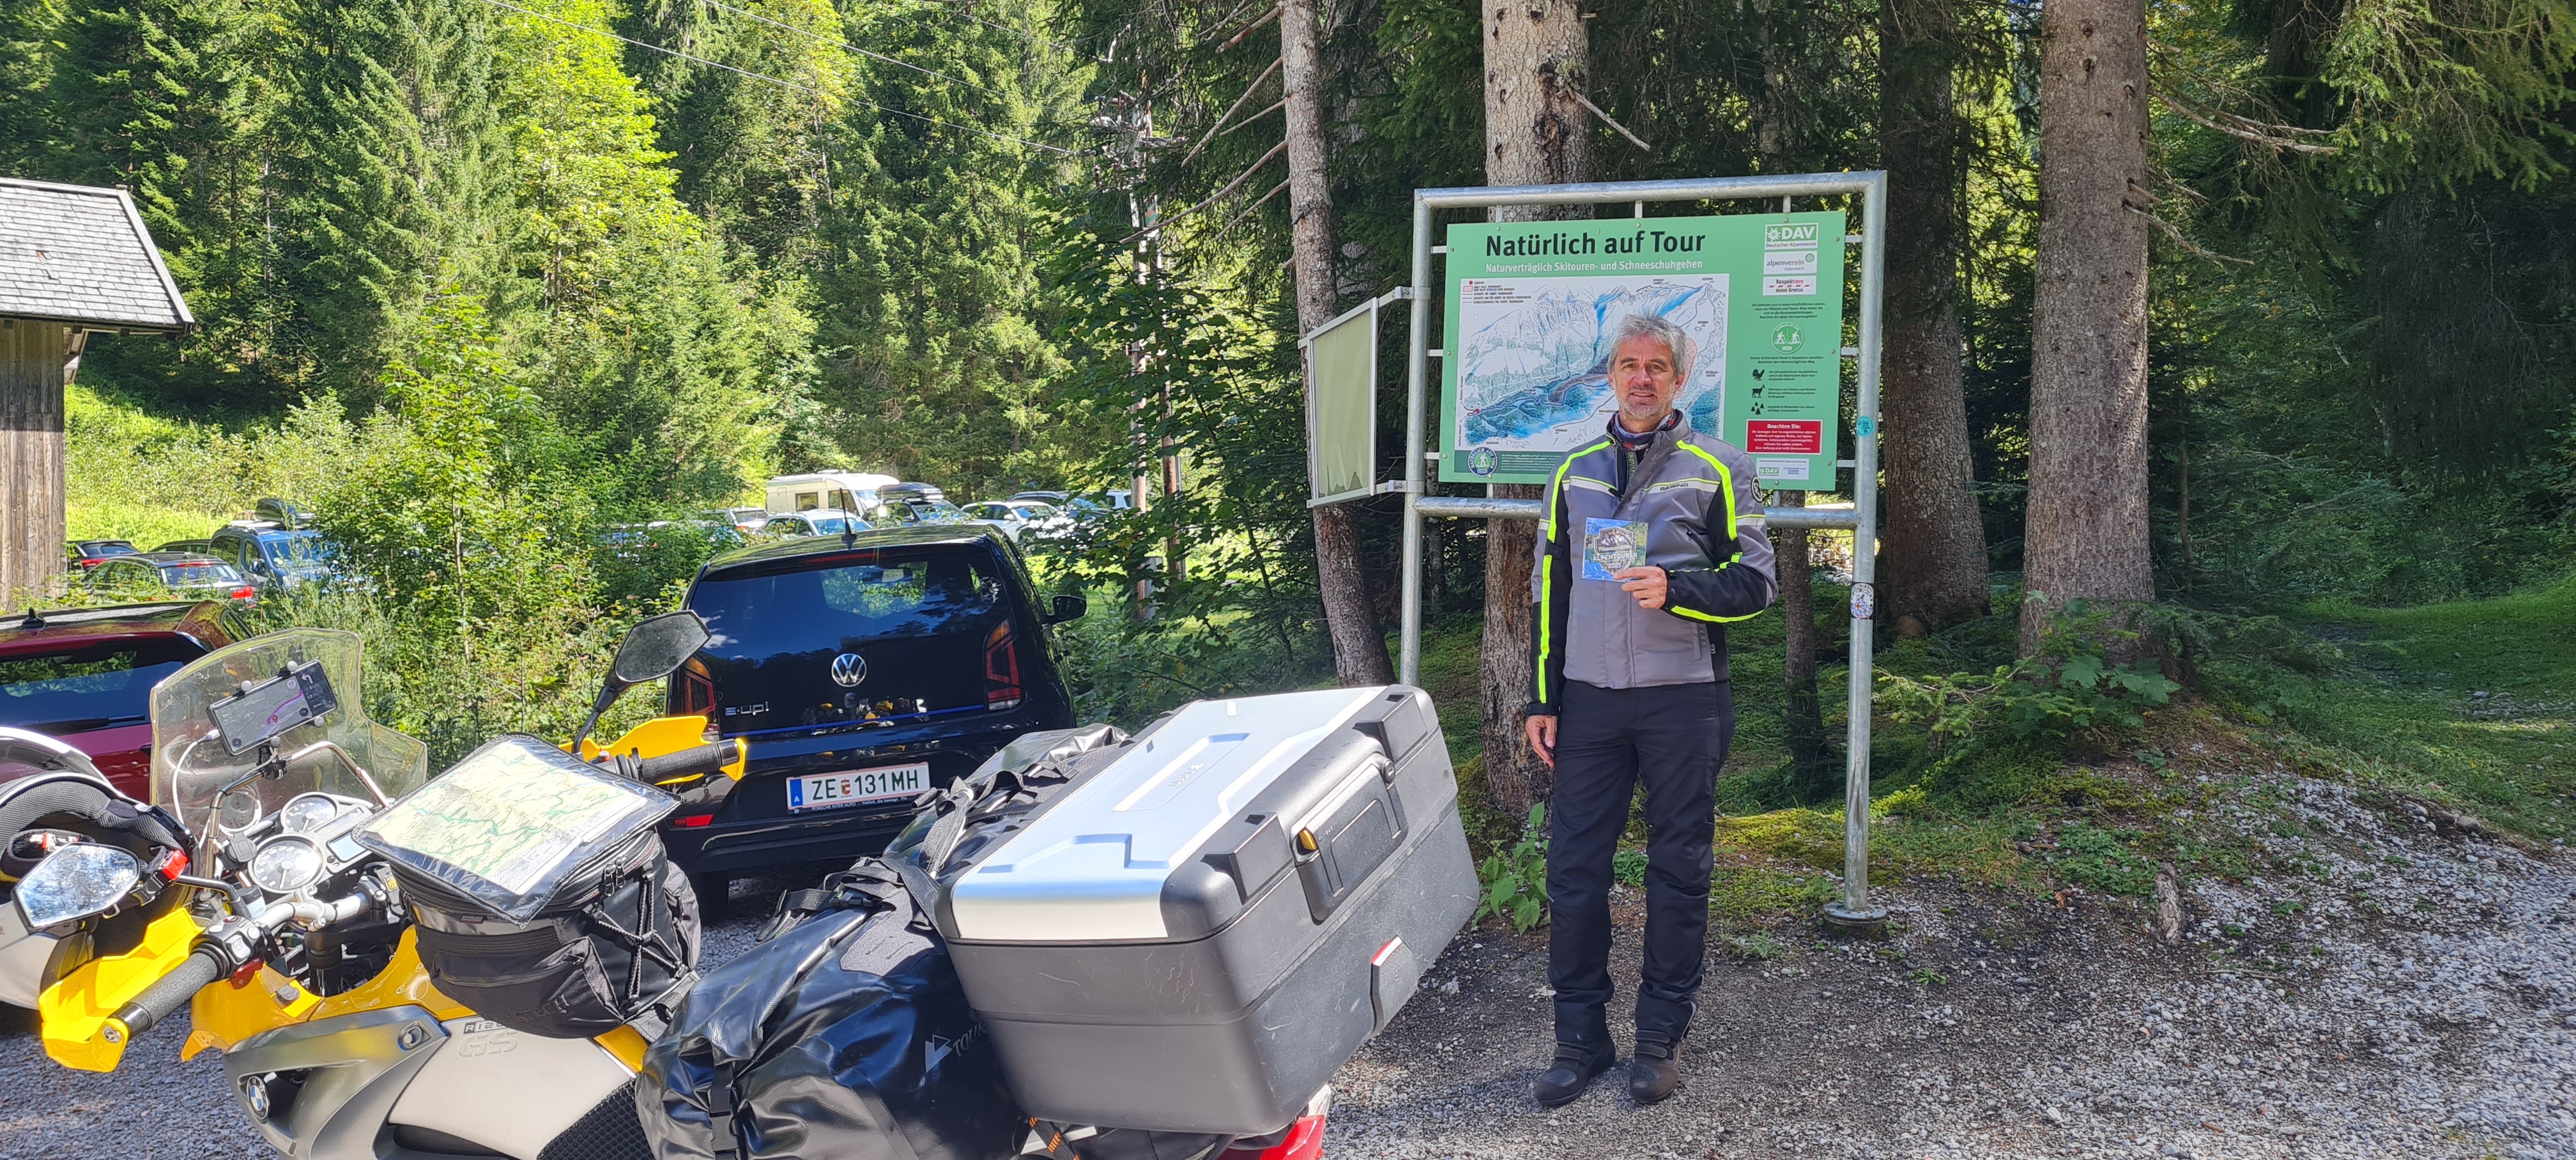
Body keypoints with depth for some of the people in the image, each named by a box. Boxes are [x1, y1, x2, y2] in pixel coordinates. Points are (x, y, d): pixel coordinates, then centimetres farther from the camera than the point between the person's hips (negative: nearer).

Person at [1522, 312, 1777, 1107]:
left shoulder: (1716, 469, 2)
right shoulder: (1575, 473, 12)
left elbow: (1755, 583, 0)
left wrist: (1675, 587, -18)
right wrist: (1542, 698, 9)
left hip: (1683, 701, -3)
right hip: (1589, 699, 3)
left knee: (1678, 869, 5)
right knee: (1574, 865, 1)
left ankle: (1662, 1036, 16)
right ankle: (1580, 1035, 13)